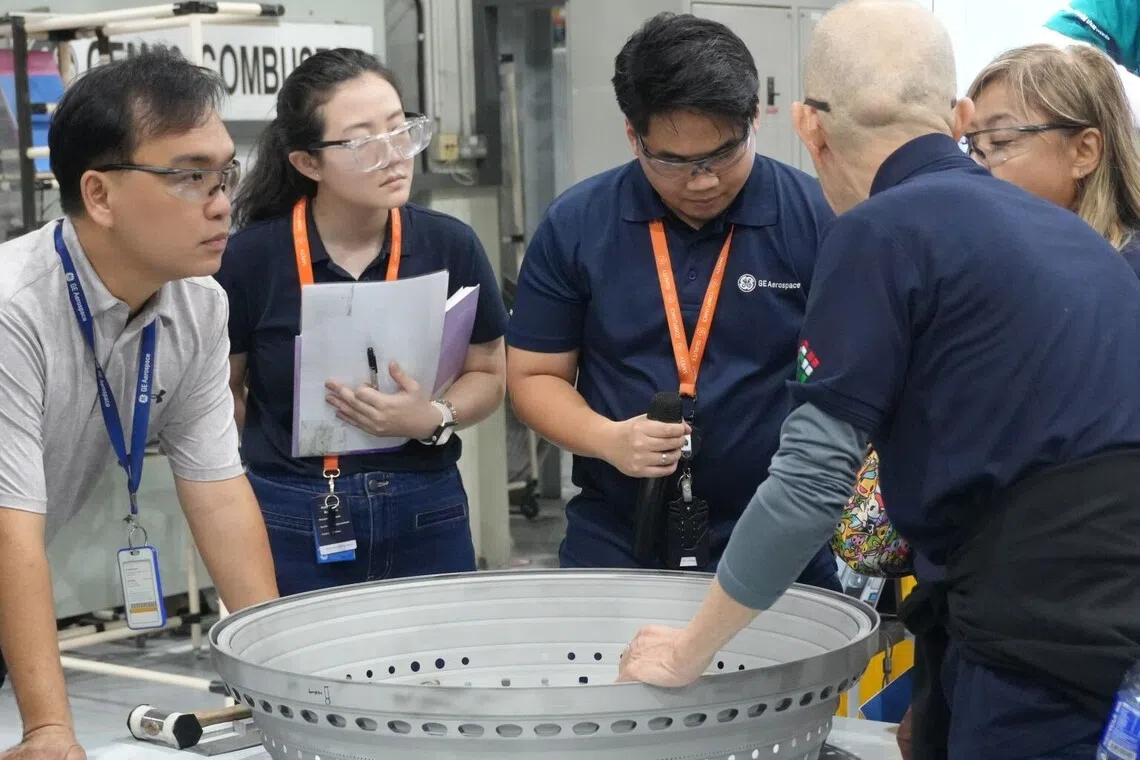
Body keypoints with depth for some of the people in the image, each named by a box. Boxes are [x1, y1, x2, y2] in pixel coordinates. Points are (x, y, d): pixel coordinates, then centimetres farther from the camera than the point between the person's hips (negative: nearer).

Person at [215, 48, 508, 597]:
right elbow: (219, 388, 4)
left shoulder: (451, 246, -5)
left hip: (425, 513, 2)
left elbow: (488, 375, 6)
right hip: (292, 522, -2)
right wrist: (281, 450, -6)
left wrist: (434, 420, -12)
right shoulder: (252, 256, -9)